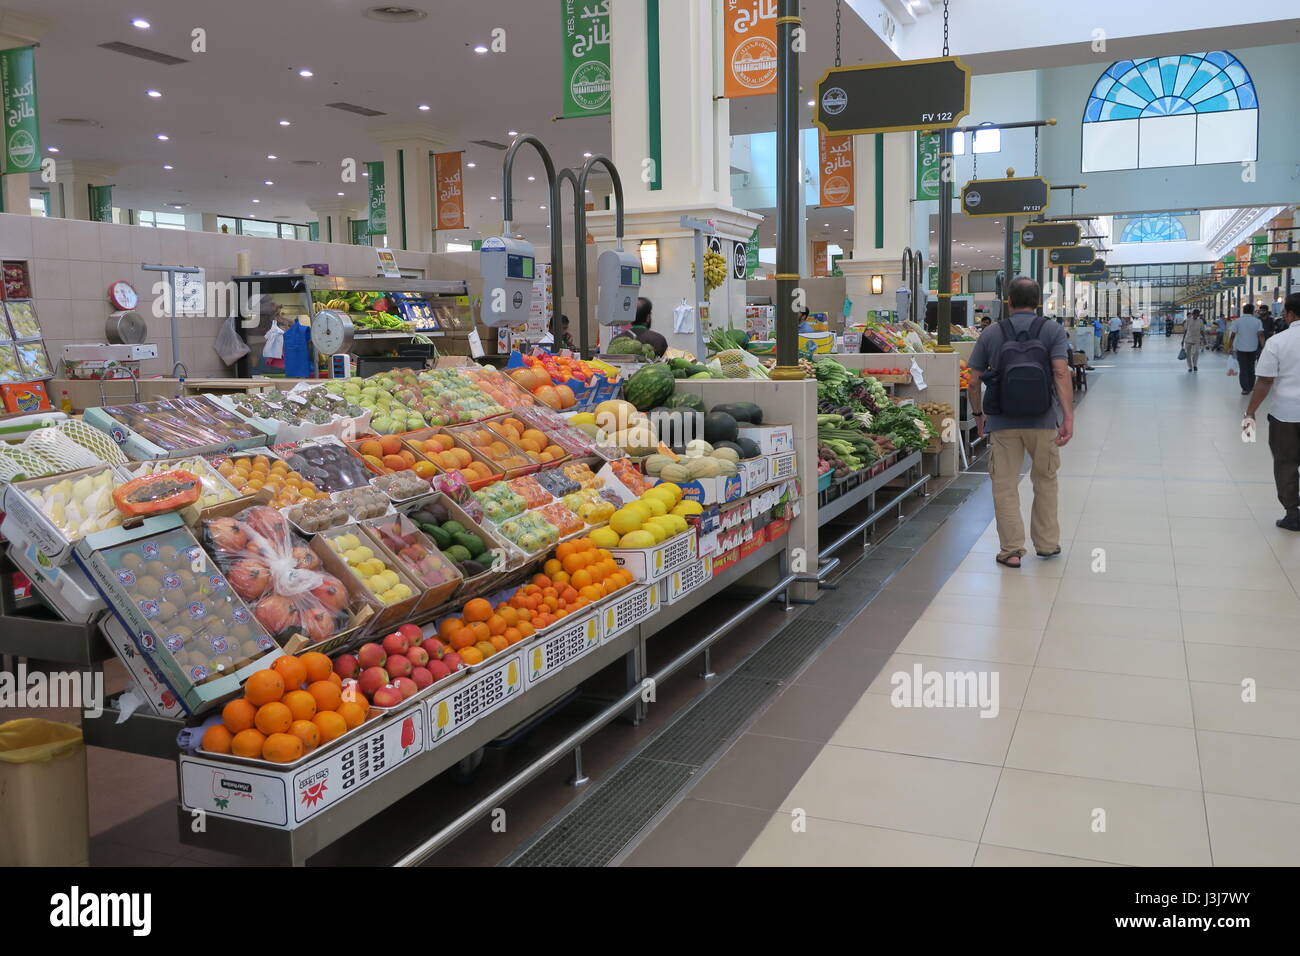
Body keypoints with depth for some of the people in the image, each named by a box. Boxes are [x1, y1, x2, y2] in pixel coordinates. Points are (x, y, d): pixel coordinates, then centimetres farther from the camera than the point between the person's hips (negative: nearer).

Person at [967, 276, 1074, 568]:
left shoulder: (991, 335, 2)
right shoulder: (1053, 331, 1)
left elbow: (973, 383, 1)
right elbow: (1061, 373, -12)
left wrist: (978, 415, 15)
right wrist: (1068, 417, -14)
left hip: (1003, 423, -1)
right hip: (1043, 421, 1)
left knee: (1005, 485, 5)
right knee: (1045, 481, 17)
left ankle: (1011, 549, 7)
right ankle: (1047, 543, 25)